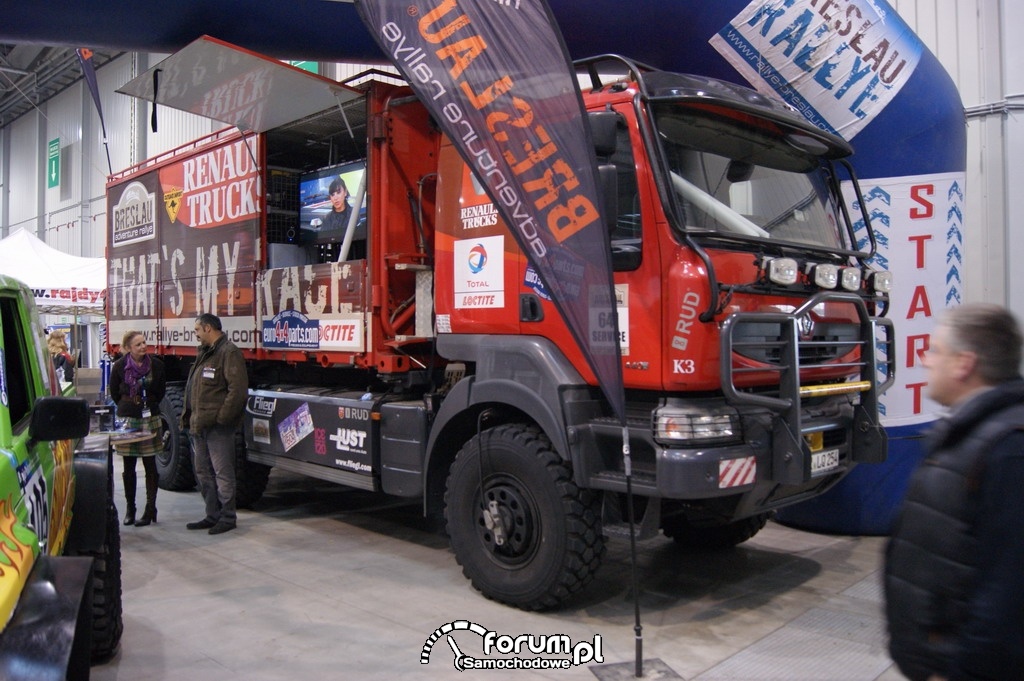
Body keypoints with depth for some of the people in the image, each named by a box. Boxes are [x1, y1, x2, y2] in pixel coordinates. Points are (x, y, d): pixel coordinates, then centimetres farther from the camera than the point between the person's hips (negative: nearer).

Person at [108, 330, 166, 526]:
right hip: (126, 419, 1)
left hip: (150, 419, 0)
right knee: (129, 467, 7)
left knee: (150, 465, 1)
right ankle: (129, 508, 19)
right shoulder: (120, 366, -3)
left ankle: (150, 509, 7)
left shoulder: (156, 365, -3)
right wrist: (126, 407, 11)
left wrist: (148, 405, 8)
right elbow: (114, 392, 10)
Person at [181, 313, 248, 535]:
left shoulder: (229, 352, -13)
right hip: (199, 425, 10)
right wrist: (189, 416, 14)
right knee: (203, 473, 16)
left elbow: (238, 390, -20)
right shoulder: (204, 353, 18)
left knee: (222, 473, -2)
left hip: (217, 427, -10)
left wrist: (221, 418, -20)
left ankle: (227, 517, 8)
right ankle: (212, 515, 26)